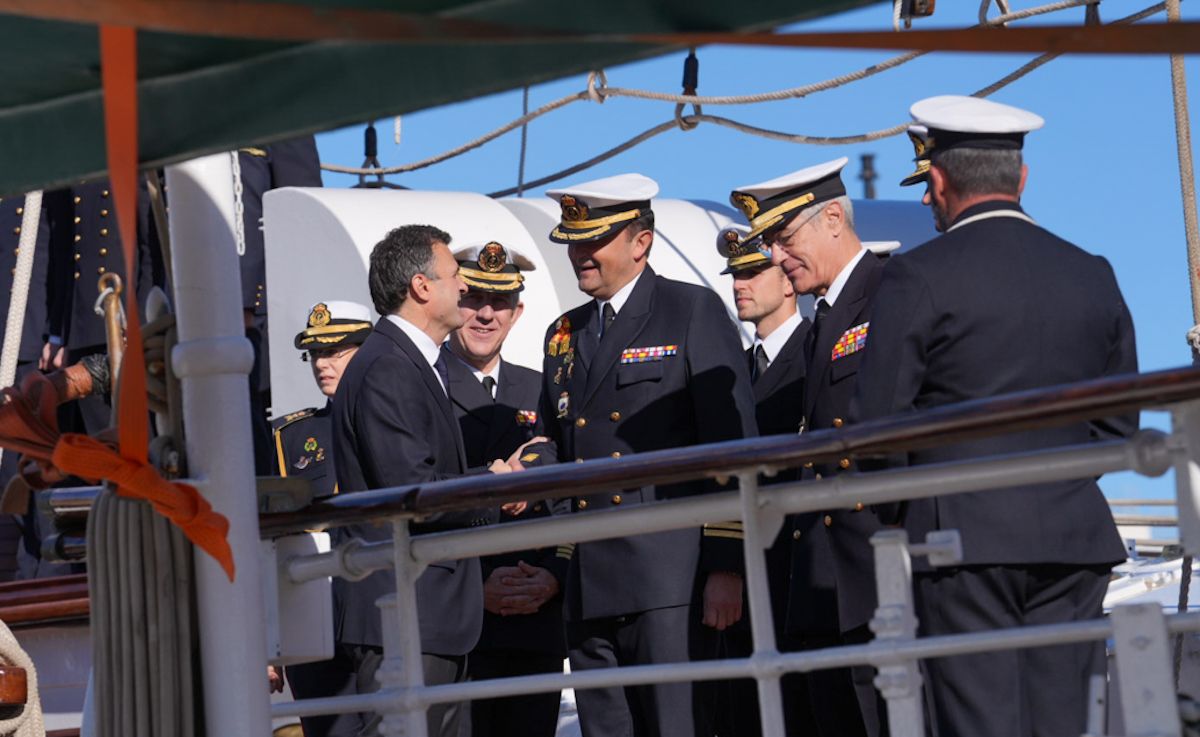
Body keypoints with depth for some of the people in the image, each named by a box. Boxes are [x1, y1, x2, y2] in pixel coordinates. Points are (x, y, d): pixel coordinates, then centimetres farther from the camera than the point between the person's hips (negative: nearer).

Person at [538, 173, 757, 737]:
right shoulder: (564, 336, 19)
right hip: (589, 588, 6)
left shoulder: (693, 312, 0)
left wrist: (726, 566, -12)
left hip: (670, 582, -6)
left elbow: (731, 447, -5)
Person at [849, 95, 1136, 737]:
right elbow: (1118, 424, 15)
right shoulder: (1092, 275, 11)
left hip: (966, 537, -5)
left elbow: (877, 423, -5)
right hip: (1073, 538, 5)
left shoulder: (919, 277, -5)